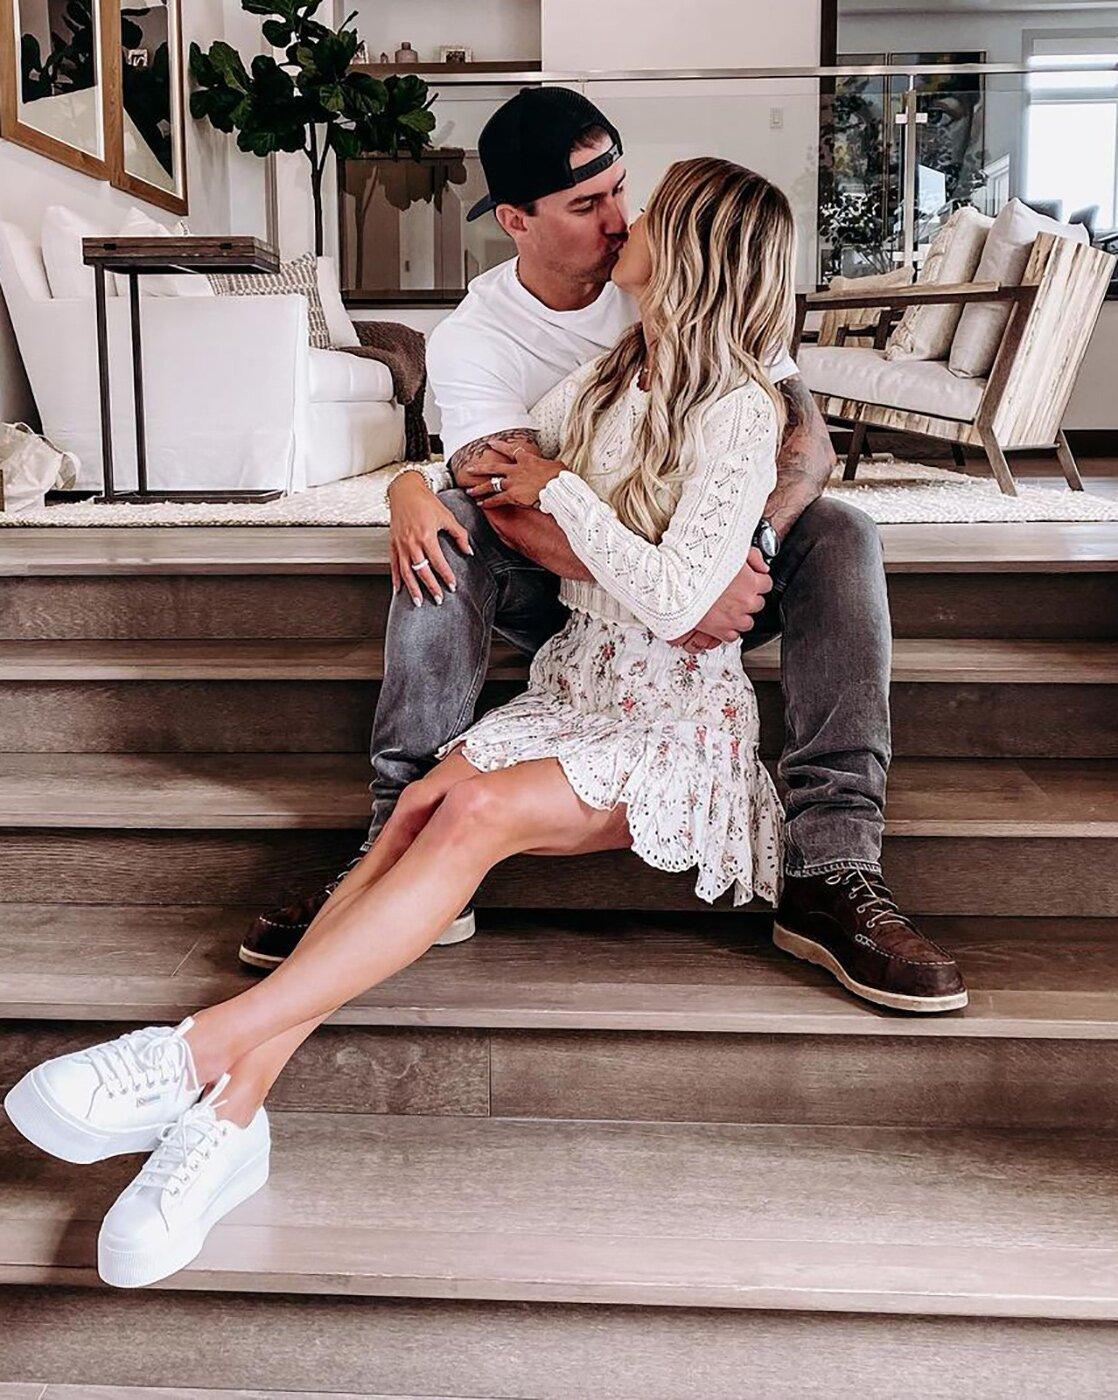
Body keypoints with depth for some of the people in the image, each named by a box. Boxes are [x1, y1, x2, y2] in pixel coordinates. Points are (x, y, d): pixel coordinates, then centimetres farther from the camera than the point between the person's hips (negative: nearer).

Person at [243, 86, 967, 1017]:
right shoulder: (472, 340, -12)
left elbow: (806, 432, -14)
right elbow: (518, 511, -28)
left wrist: (748, 547, -35)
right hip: (561, 588, -1)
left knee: (839, 535, -25)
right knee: (442, 521, -29)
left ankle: (833, 874, -32)